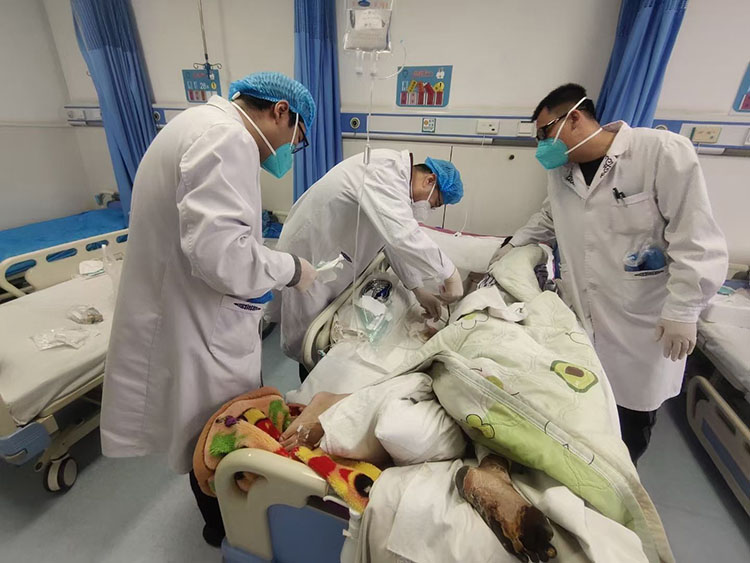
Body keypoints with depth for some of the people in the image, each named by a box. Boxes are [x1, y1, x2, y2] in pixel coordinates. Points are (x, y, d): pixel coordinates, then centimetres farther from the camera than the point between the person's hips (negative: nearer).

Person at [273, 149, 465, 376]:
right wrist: (449, 274, -29)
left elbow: (395, 239, 9)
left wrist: (418, 289, 4)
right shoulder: (386, 172, -26)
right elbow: (402, 236, -41)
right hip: (309, 252, -10)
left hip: (333, 256, 10)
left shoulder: (394, 177, 6)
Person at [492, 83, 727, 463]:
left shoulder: (663, 151, -12)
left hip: (643, 323, -4)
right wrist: (515, 243, 17)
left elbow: (696, 239, -13)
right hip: (581, 319, 5)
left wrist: (683, 311, -14)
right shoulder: (560, 171, 7)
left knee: (631, 421, 11)